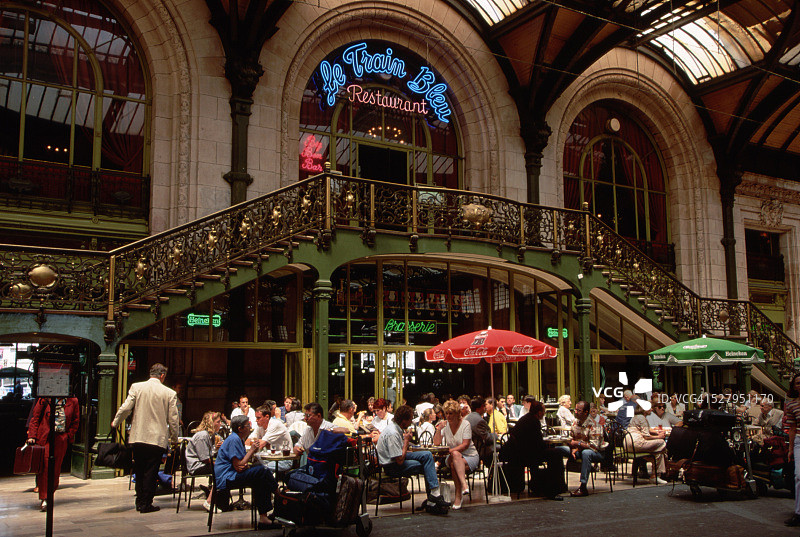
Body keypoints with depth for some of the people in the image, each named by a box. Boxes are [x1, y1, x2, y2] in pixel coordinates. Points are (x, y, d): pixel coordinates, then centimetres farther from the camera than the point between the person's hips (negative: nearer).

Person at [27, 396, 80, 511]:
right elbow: (35, 417, 3)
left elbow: (75, 421, 13)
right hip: (45, 438, -2)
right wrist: (32, 435, -4)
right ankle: (44, 499, -6)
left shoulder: (73, 401, 5)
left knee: (56, 468, 6)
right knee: (44, 466, -9)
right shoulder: (45, 399, 0)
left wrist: (69, 436, 5)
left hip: (61, 439, 2)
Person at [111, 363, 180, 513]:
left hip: (138, 438, 2)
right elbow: (173, 420, -2)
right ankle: (146, 504, 9)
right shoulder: (170, 393, -4)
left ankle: (139, 502, 25)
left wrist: (115, 422, 17)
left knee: (139, 471, 16)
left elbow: (125, 408, -3)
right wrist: (174, 439, 13)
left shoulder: (136, 387, -1)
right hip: (158, 439, -2)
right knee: (151, 472, 6)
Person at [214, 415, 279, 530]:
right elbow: (238, 467, -21)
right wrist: (251, 450, -11)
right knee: (262, 471, -21)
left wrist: (246, 465, -10)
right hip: (225, 479, -10)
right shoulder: (234, 440, -14)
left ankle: (263, 518, -9)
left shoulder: (239, 439, 17)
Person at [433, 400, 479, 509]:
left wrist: (451, 450, -28)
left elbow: (465, 445, -16)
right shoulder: (445, 425, 4)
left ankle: (458, 496, -31)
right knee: (455, 454, -34)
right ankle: (464, 484, -46)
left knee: (453, 464, -34)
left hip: (470, 456, -3)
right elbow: (436, 443, -4)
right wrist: (439, 429, -18)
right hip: (452, 456, 3)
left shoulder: (465, 424, -7)